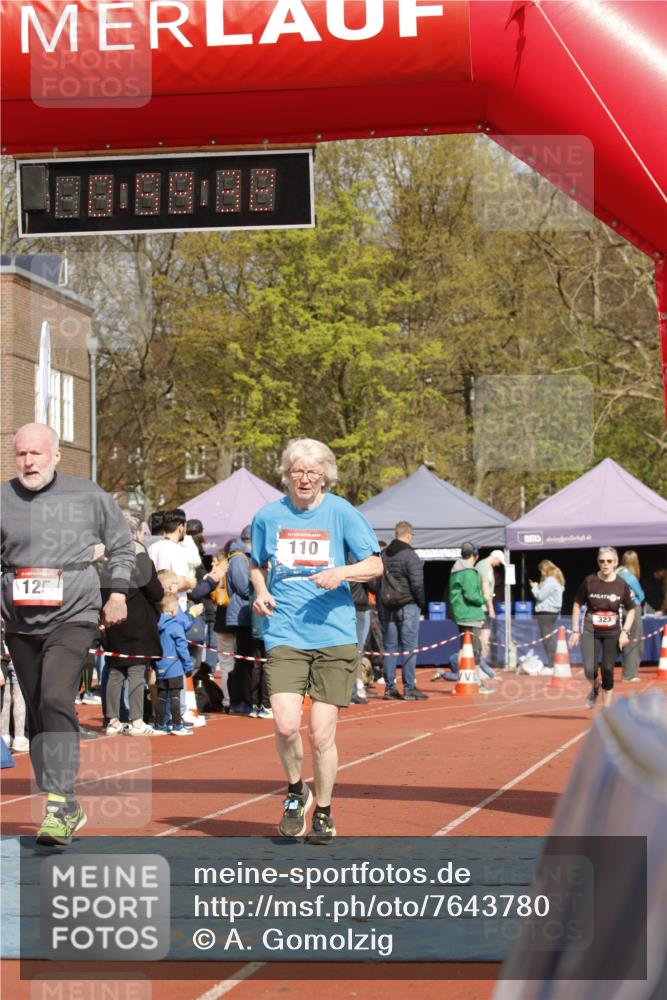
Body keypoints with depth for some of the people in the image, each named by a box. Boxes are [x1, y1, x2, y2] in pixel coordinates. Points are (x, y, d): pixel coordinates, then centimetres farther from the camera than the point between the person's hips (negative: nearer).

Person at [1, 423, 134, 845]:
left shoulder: (89, 496, 1)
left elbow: (122, 545, 14)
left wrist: (118, 592, 8)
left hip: (73, 617, -4)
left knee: (56, 701, -22)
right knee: (37, 715, 9)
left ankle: (60, 803, -23)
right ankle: (66, 809, 20)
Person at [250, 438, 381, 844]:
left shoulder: (342, 514, 0)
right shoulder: (268, 516, 7)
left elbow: (375, 566, 4)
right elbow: (258, 566, 22)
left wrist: (341, 573, -15)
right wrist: (261, 593, 2)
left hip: (334, 636, -1)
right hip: (284, 635, 1)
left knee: (322, 733, -1)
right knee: (286, 725, -15)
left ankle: (324, 812, 21)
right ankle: (296, 792, 15)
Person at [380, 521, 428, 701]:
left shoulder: (384, 555, 10)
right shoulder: (409, 555, -12)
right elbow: (417, 584, -15)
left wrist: (381, 605, 15)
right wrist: (422, 602, -1)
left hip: (388, 606, 7)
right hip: (408, 605, -6)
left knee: (389, 646, 8)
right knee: (409, 646, -3)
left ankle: (390, 687, 9)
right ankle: (409, 688, -5)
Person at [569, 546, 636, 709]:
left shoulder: (621, 585, -5)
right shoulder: (589, 581, -6)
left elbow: (631, 610, 6)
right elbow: (577, 605, 4)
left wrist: (625, 631, -6)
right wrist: (575, 630, -1)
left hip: (612, 633, 1)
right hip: (590, 631, -1)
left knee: (608, 670, -1)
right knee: (590, 670, -14)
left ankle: (606, 709, 15)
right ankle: (595, 688, 21)